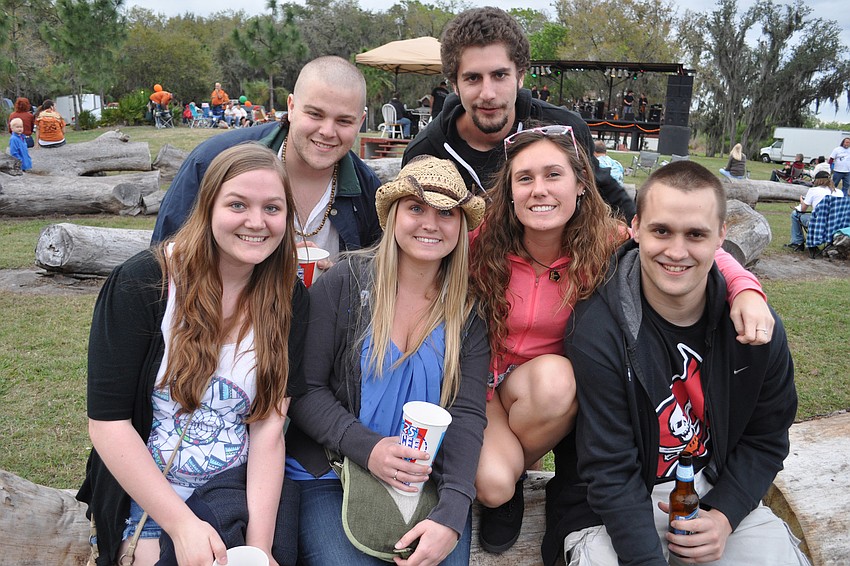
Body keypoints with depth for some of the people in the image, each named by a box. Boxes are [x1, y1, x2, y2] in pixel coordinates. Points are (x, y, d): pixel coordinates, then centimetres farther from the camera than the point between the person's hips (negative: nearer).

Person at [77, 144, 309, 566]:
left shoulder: (289, 300, -3)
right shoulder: (141, 285, -13)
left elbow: (269, 425, -9)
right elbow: (108, 422, -14)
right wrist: (182, 525, -19)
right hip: (148, 499, -2)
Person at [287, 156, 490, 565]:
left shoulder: (468, 310, 0)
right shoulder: (345, 282, -7)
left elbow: (467, 415, -8)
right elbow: (303, 389, -7)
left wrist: (451, 515, -22)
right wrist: (366, 448, -23)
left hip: (426, 481, 2)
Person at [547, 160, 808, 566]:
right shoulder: (596, 330, -20)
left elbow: (766, 437, 4)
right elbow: (610, 472, -18)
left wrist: (725, 514, -10)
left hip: (716, 491, 4)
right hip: (612, 509, -3)